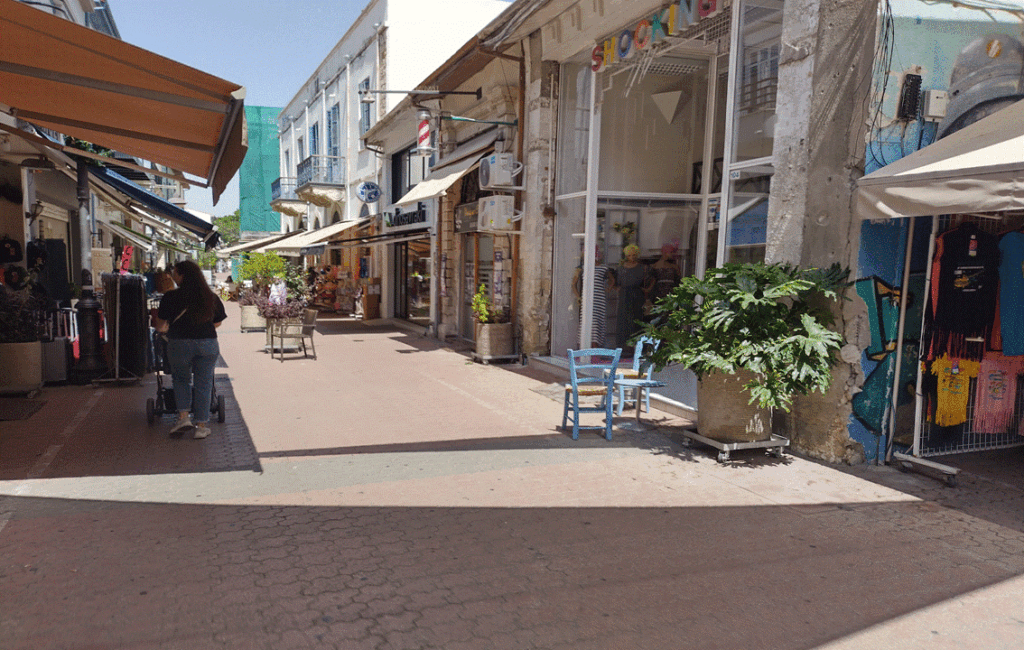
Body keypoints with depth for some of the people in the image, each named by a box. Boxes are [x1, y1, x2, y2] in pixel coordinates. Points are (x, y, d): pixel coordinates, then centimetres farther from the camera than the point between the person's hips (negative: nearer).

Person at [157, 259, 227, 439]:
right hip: (208, 344, 2)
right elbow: (218, 322, 12)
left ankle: (183, 417, 7)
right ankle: (202, 426, 11)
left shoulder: (171, 297, -5)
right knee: (203, 384, 8)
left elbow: (162, 322, 3)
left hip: (179, 343, -2)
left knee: (181, 379, 20)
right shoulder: (211, 297, 5)